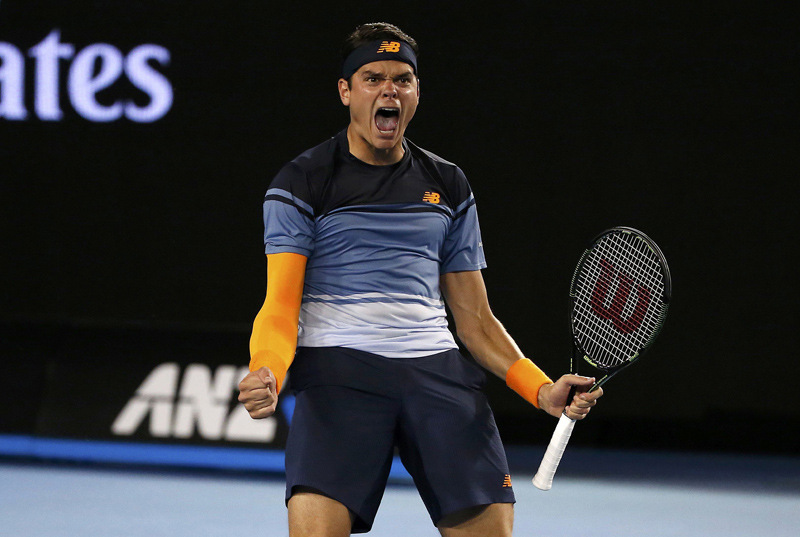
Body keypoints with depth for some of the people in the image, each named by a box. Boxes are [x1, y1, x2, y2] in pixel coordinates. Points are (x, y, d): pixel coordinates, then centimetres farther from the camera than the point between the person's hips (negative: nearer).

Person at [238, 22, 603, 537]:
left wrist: (541, 388, 4)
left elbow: (474, 318, 19)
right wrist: (265, 373, -25)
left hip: (437, 367, 4)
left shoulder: (449, 185, 18)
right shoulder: (302, 183, 6)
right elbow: (281, 306, -3)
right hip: (338, 364, -4)